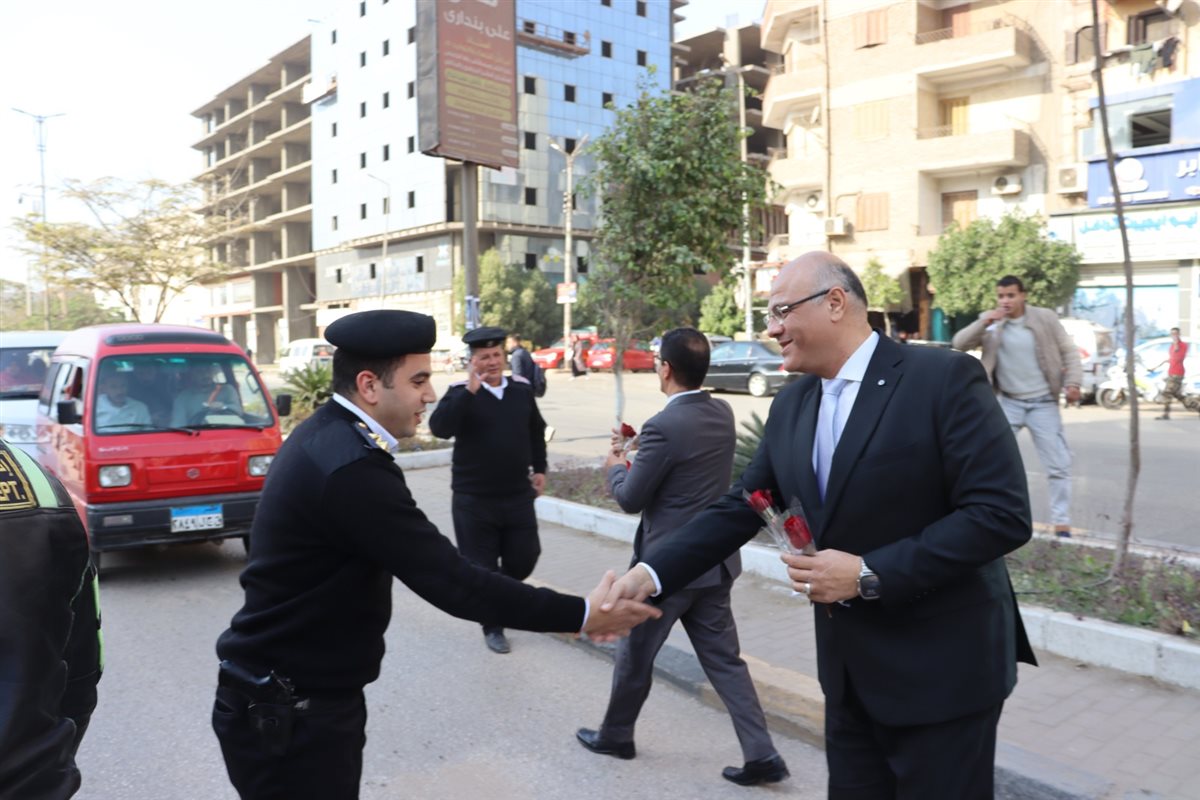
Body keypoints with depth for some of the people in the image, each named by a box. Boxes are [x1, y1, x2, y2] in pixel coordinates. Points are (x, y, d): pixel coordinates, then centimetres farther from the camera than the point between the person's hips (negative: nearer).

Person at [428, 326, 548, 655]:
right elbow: (439, 428, -26)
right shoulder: (461, 393, -8)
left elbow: (536, 431, 19)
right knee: (482, 567, 6)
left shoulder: (522, 388, 4)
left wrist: (539, 468, 16)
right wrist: (469, 391, -30)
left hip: (518, 495, 4)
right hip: (473, 500, -3)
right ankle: (492, 628, 25)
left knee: (524, 558, 9)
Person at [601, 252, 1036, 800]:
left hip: (940, 668, -6)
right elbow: (739, 508, 5)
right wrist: (650, 572, -7)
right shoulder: (791, 404, 4)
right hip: (849, 670, 6)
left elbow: (1002, 514, -20)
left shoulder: (945, 378, -16)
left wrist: (870, 574, -23)